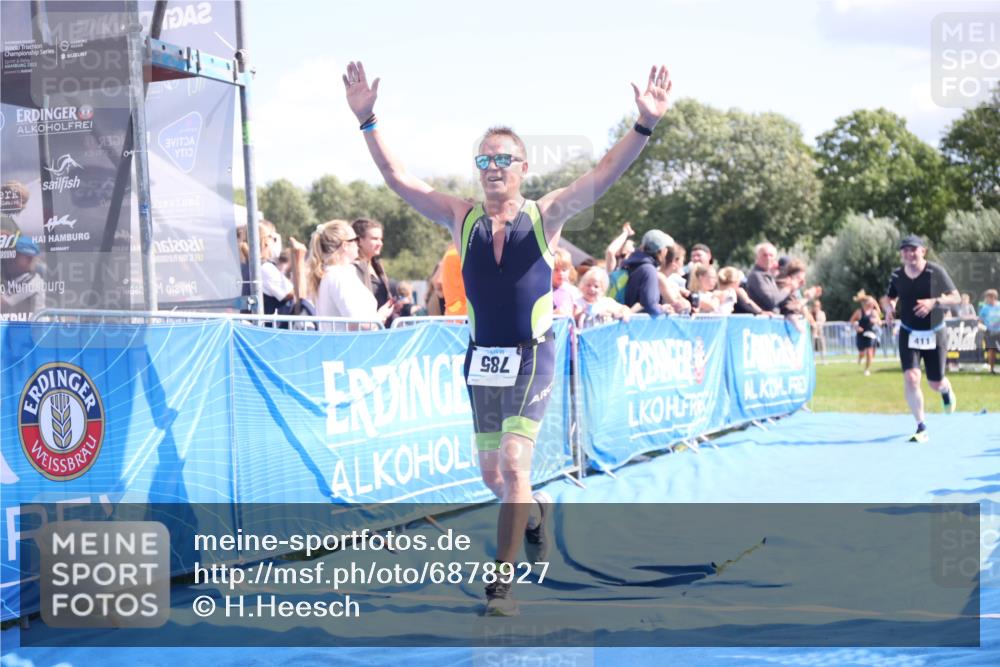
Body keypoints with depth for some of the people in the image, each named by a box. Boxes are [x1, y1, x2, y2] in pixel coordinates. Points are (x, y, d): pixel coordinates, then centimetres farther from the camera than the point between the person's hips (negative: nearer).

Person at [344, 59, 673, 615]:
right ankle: (535, 509, 46)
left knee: (514, 465, -15)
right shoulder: (462, 218, 3)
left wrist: (645, 126, -27)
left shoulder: (545, 216, -3)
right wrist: (367, 119, -9)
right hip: (482, 358, 4)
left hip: (531, 358, -4)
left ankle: (503, 582, -9)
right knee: (492, 475, 12)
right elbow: (397, 177, -1)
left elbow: (603, 176, -14)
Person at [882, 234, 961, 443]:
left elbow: (956, 298, -11)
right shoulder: (897, 276, -3)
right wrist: (889, 305, -11)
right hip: (908, 335, 1)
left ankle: (946, 390, 49)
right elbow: (889, 298, 14)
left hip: (934, 335, -1)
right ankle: (921, 429, -8)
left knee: (935, 383, 8)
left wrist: (934, 302, -28)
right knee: (910, 378, -16)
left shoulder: (936, 272, -12)